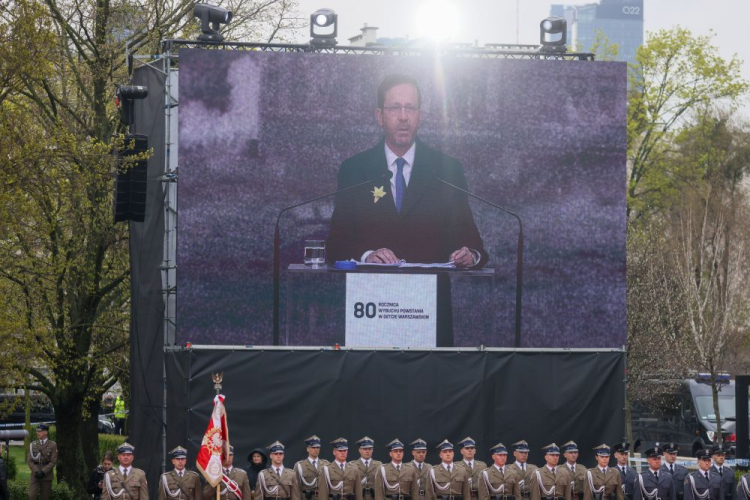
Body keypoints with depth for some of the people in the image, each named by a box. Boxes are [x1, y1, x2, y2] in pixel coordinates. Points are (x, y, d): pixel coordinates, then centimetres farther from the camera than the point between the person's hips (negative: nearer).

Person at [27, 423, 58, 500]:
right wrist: (36, 471, -11)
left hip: (46, 476, -2)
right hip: (35, 476, 2)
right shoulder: (33, 445, 9)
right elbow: (29, 460, 5)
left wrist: (43, 472, -14)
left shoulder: (52, 445, 1)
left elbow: (53, 461, -5)